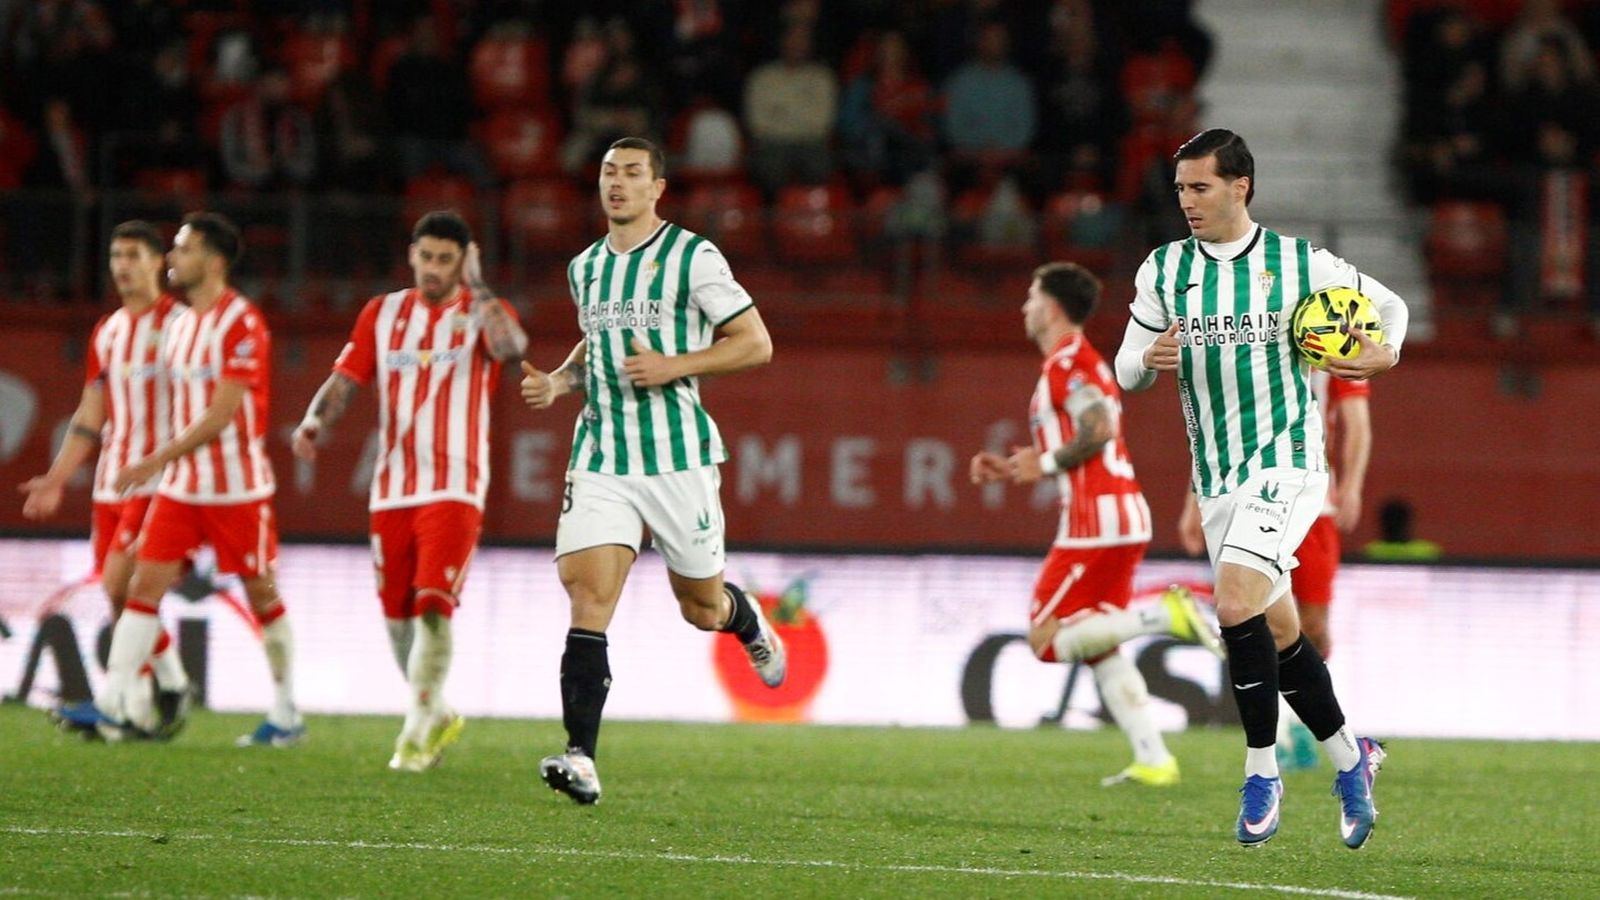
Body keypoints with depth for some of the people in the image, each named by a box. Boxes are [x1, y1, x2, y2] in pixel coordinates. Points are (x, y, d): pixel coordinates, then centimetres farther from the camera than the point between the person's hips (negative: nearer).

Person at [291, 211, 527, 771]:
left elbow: (510, 346, -24)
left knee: (433, 605, -16)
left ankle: (417, 732, -12)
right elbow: (345, 379, 7)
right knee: (397, 614, 7)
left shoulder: (481, 313, 0)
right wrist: (315, 422, -11)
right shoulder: (382, 315, 11)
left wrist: (476, 288, -22)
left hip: (454, 488, -4)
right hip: (392, 488, 4)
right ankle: (437, 715, 27)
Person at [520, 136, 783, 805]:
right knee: (588, 596, -14)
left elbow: (755, 343, -5)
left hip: (677, 456, -3)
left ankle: (751, 626, 48)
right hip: (600, 456, 3)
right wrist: (558, 382, 9)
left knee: (701, 608, 9)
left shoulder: (692, 258, -5)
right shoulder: (585, 268, 12)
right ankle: (581, 760, -20)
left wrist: (674, 366, -17)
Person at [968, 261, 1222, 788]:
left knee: (1047, 640, -9)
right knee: (1098, 649, 11)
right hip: (1124, 517, 10)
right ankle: (1152, 759, 2)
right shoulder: (1079, 361, 23)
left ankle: (1164, 613, -21)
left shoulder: (1066, 362, -8)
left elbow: (1097, 430, -22)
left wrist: (1044, 463, -9)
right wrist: (1011, 470, 22)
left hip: (1095, 521, -10)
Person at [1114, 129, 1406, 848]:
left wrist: (1384, 354, -10)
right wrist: (1149, 359, -18)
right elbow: (1126, 371, 5)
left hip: (1286, 465, -5)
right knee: (1279, 635, 9)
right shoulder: (1163, 270, 5)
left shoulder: (1302, 264, -3)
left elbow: (1389, 306, 11)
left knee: (1236, 604, -23)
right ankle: (1350, 757, 29)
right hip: (1215, 480, 5)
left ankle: (1262, 773, -11)